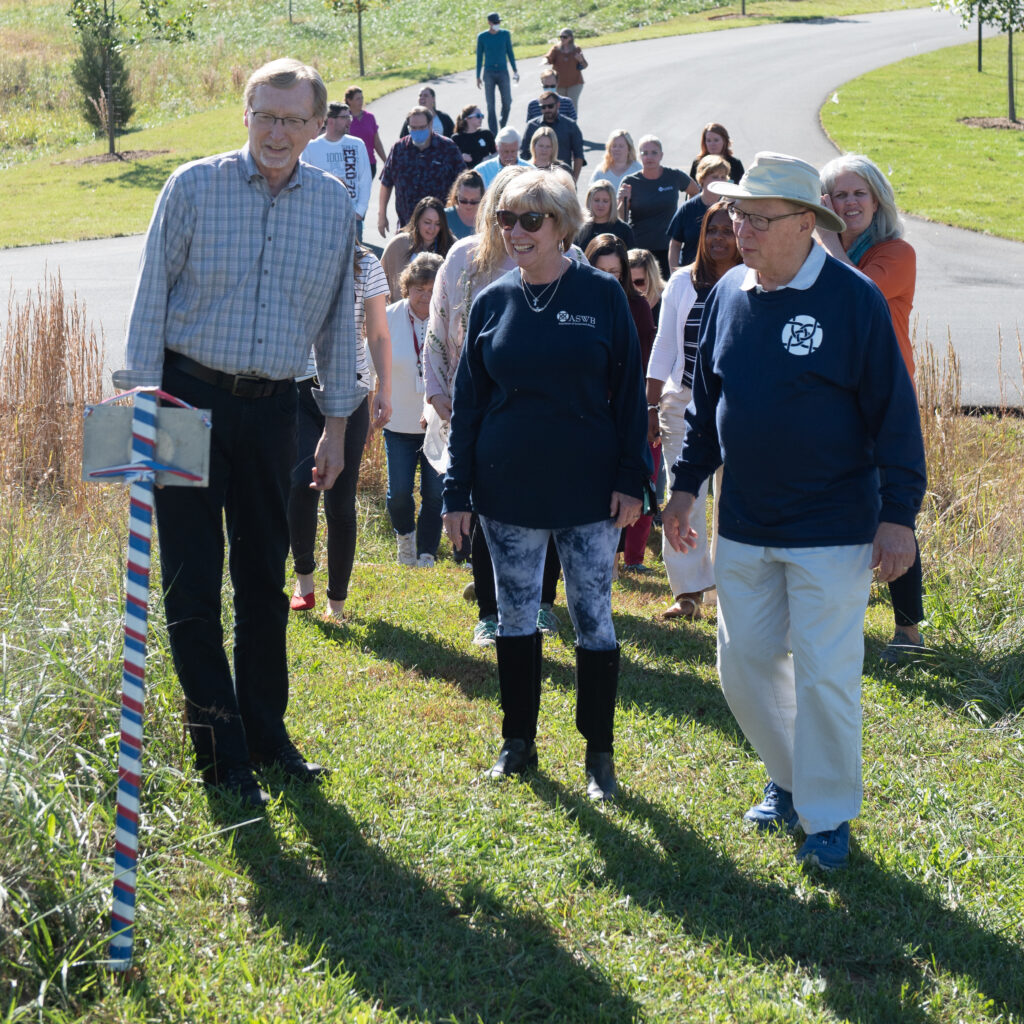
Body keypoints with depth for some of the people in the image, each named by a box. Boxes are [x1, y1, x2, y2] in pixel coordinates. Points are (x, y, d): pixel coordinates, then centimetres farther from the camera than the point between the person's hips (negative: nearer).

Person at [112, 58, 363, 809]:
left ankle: (266, 732, 24)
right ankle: (221, 751, 4)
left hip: (272, 407, 3)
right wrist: (144, 400, -11)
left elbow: (339, 318, 12)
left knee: (265, 579, 11)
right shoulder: (195, 187, -5)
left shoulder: (335, 205, 4)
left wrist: (337, 424, 13)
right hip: (191, 397, -3)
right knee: (193, 583, -3)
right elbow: (152, 298, -4)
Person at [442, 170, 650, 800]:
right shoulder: (492, 303, 4)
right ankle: (519, 742, 23)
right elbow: (468, 401, 8)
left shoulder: (601, 295, -3)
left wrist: (631, 480, -7)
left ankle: (600, 754, 12)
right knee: (516, 616, 10)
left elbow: (629, 392, -1)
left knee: (594, 619, 1)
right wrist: (456, 492, 4)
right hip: (508, 490, 3)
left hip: (587, 490, -3)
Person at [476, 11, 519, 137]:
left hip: (503, 73, 1)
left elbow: (510, 52, 12)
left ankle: (503, 125, 23)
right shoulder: (482, 37, 0)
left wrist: (515, 70, 9)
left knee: (507, 102, -4)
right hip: (489, 73, -1)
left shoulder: (505, 34, 4)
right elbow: (479, 57, 5)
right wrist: (478, 76, 4)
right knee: (490, 105, -1)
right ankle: (493, 134, 3)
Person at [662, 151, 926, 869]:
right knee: (744, 663, 12)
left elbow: (894, 413, -10)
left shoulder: (853, 299, -12)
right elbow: (707, 401, 16)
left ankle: (828, 815, 15)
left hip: (831, 532, -5)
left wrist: (899, 513, -12)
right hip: (744, 527, 6)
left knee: (824, 676, -1)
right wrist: (687, 483, 13)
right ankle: (790, 778, 33)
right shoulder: (729, 295, 4)